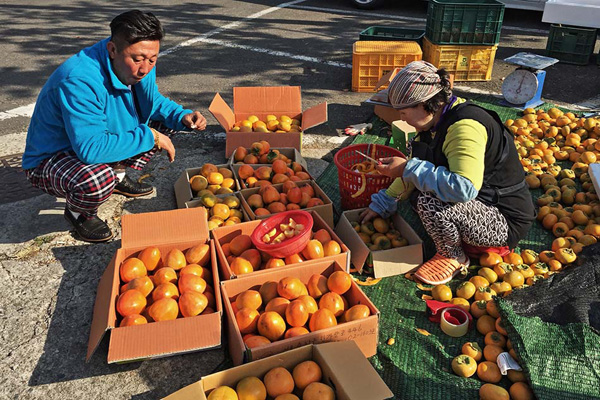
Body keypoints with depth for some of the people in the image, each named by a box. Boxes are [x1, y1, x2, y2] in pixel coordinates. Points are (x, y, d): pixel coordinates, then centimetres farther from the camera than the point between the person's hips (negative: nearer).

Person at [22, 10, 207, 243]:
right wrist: (149, 137, -34)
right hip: (50, 160, -7)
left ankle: (119, 177, 16)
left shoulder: (140, 66, -10)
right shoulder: (80, 81, -35)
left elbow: (154, 102, 9)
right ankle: (78, 213, -3)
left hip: (94, 143, 8)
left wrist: (182, 117, -12)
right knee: (98, 179, -40)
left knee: (158, 125, 3)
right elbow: (91, 149, -42)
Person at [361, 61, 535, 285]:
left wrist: (409, 168, -32)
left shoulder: (465, 126, -27)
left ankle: (453, 256, 0)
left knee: (430, 202, -31)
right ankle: (467, 240, 10)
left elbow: (464, 188, -42)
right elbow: (415, 171, 13)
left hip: (505, 221, -9)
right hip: (479, 202, 9)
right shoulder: (437, 120, 2)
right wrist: (380, 205, 12)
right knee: (416, 188, 7)